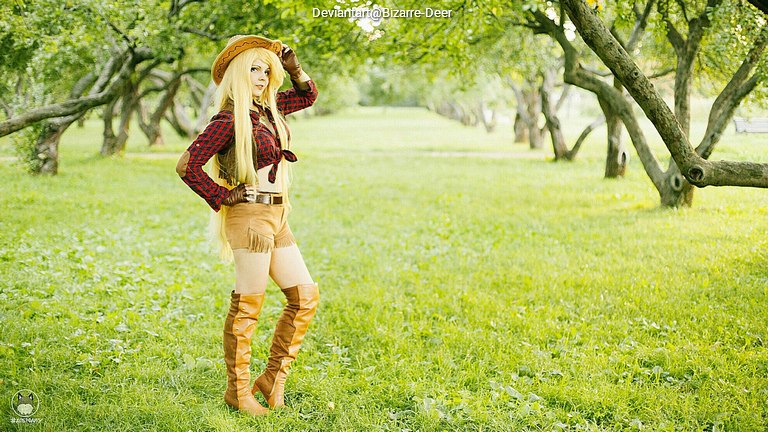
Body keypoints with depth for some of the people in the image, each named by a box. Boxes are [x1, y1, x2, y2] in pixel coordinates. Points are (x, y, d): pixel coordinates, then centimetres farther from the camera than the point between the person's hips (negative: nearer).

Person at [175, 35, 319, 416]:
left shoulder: (268, 108, 13)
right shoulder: (228, 120, -11)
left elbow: (307, 96, 29)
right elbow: (187, 166, -17)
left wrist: (293, 68, 11)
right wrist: (222, 197, -10)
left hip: (276, 219, 9)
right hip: (250, 217, -9)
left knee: (305, 296, 9)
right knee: (247, 306, -1)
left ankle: (273, 378, 18)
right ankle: (237, 390, 12)